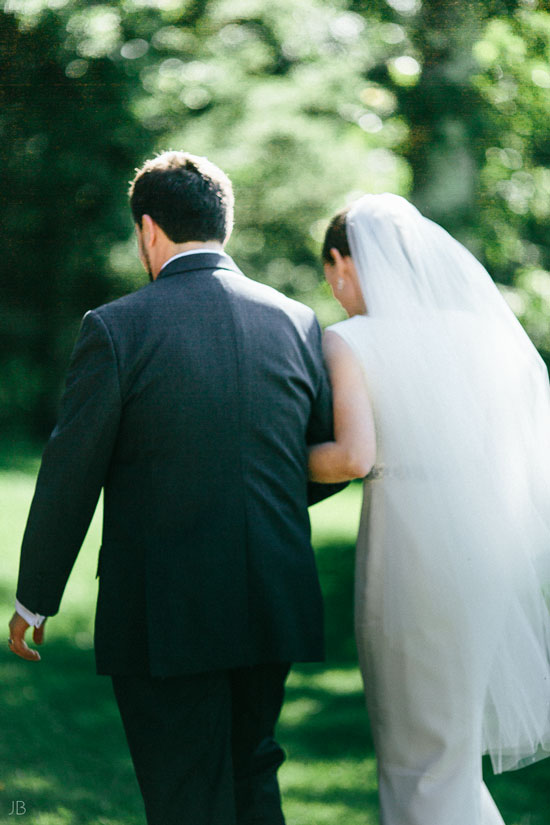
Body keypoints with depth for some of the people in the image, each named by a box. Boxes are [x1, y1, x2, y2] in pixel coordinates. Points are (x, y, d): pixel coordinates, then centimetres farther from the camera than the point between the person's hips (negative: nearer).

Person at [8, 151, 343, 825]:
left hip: (164, 619, -4)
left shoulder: (116, 329, -10)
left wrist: (33, 602, 5)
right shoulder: (297, 323, 2)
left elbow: (69, 479, -7)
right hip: (274, 610, 5)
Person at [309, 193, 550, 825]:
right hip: (493, 545, 6)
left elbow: (354, 454, -17)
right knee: (452, 736, 22)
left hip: (410, 548, -5)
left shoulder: (350, 340, -6)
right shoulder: (478, 323, 10)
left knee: (420, 753, 8)